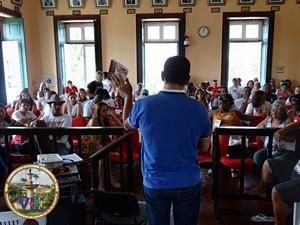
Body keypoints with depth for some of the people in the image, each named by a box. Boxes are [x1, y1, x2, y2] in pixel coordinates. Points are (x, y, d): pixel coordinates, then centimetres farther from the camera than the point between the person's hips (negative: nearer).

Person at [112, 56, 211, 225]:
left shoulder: (143, 105, -14)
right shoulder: (199, 108, -12)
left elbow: (127, 126, 9)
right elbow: (205, 147, 1)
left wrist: (128, 95, 16)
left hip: (154, 183, 0)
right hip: (188, 183, 0)